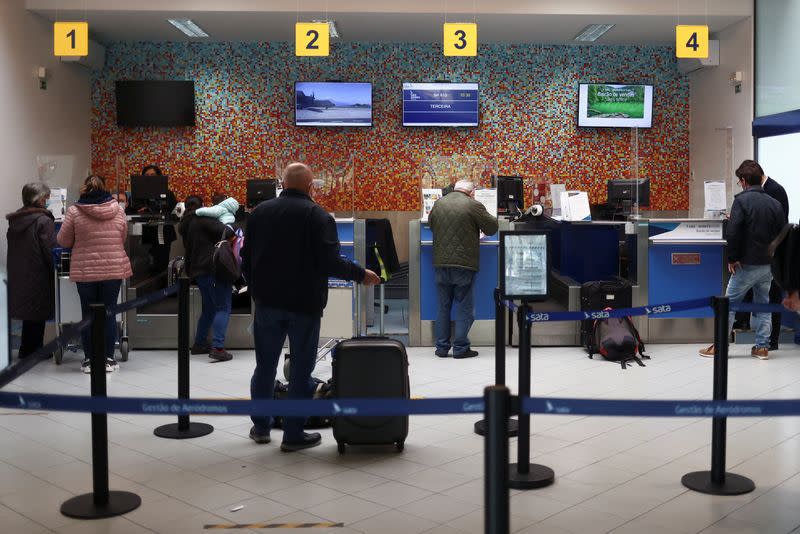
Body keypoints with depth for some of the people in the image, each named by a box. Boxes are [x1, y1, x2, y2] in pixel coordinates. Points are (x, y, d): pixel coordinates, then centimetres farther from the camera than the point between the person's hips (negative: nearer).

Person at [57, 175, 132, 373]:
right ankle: (108, 359, 11)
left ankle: (89, 360, 12)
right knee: (109, 314, 8)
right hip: (114, 269, 1)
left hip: (85, 270, -1)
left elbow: (64, 241, 1)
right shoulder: (117, 209, -1)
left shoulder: (74, 211, -6)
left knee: (88, 314, 8)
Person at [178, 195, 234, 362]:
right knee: (223, 307, -9)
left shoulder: (185, 225, 19)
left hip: (198, 271, 9)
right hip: (213, 268, -9)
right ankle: (218, 347, -18)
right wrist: (232, 233, 0)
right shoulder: (203, 219, -5)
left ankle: (199, 343, 26)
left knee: (208, 308, 20)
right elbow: (224, 231, -17)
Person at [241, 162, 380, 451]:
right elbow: (330, 262, -17)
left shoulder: (259, 212, 6)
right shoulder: (317, 216, -10)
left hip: (268, 301, 4)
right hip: (304, 303, -4)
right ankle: (293, 434, 8)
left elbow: (246, 258, 12)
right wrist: (361, 274, -4)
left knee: (265, 365, 15)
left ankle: (260, 427, 25)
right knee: (301, 369, 4)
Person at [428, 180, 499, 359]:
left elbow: (431, 224, 21)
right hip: (464, 264, -4)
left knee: (443, 307, 12)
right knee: (464, 308, 5)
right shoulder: (474, 205, -9)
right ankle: (460, 348, 6)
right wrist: (479, 228, 20)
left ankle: (442, 347, 15)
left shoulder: (438, 203, 6)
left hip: (441, 263, 4)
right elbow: (492, 227, -1)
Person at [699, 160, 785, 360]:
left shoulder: (742, 200, -12)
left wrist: (732, 259, -11)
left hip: (747, 264, -5)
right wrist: (773, 256, 15)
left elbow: (732, 233, -20)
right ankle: (762, 347, 17)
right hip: (768, 265, 5)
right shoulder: (775, 203, 5)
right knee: (762, 305, 15)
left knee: (729, 303, 4)